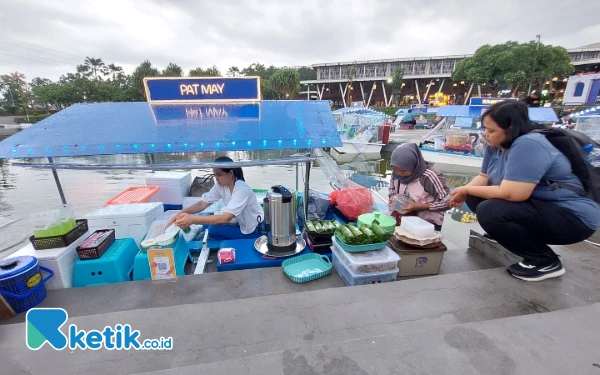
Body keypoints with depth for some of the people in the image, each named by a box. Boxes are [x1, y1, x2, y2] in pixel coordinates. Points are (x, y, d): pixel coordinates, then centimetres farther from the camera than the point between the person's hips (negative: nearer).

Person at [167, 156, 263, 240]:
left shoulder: (242, 189, -31)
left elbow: (226, 218, -40)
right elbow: (202, 204, -9)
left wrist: (193, 219, -44)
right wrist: (181, 214, -26)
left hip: (255, 230, -7)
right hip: (241, 225, 7)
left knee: (213, 230, -13)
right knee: (212, 230, -8)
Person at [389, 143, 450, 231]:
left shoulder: (429, 176, -23)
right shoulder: (396, 172, -8)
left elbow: (446, 202, -17)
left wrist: (418, 206, -25)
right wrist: (393, 199, -12)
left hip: (428, 223, -4)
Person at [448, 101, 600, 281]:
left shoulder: (528, 145, -26)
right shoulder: (496, 145, 0)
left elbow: (510, 194, -33)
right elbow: (484, 177, 8)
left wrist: (468, 190, -20)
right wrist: (465, 192, -12)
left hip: (572, 217, -8)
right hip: (537, 206, 8)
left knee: (488, 211, -28)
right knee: (474, 198, -2)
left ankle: (545, 261, -7)